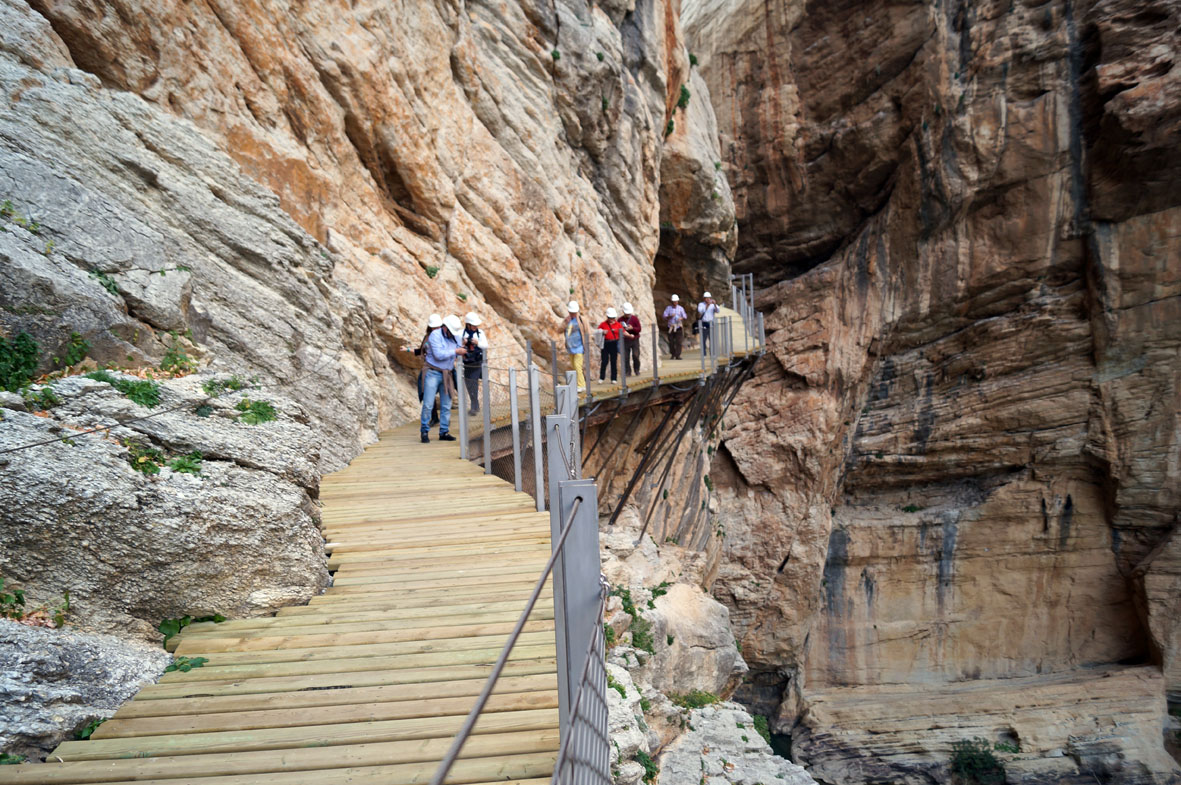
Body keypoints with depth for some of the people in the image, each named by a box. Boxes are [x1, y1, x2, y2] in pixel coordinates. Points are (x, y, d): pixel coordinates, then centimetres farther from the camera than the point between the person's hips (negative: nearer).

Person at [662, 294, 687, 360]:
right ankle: (672, 354, 16)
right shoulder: (668, 308, 6)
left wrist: (681, 318, -15)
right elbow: (665, 317, 0)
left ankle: (677, 355, -7)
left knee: (678, 342, -8)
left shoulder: (680, 308, 7)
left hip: (678, 327, 0)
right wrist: (670, 316, -17)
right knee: (671, 342, 0)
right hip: (671, 327, 0)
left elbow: (685, 317, 6)